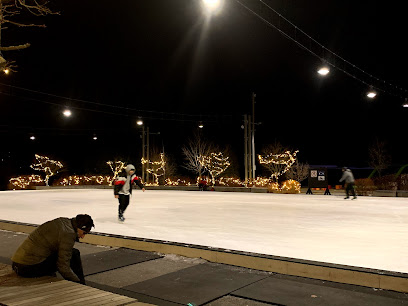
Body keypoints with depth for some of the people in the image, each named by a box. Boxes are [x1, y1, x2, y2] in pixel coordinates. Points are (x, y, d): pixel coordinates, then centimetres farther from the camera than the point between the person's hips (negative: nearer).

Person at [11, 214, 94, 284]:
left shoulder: (62, 221, 11)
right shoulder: (68, 234, -16)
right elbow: (63, 268, -15)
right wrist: (80, 284, -4)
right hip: (30, 268, -9)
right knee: (74, 254, -4)